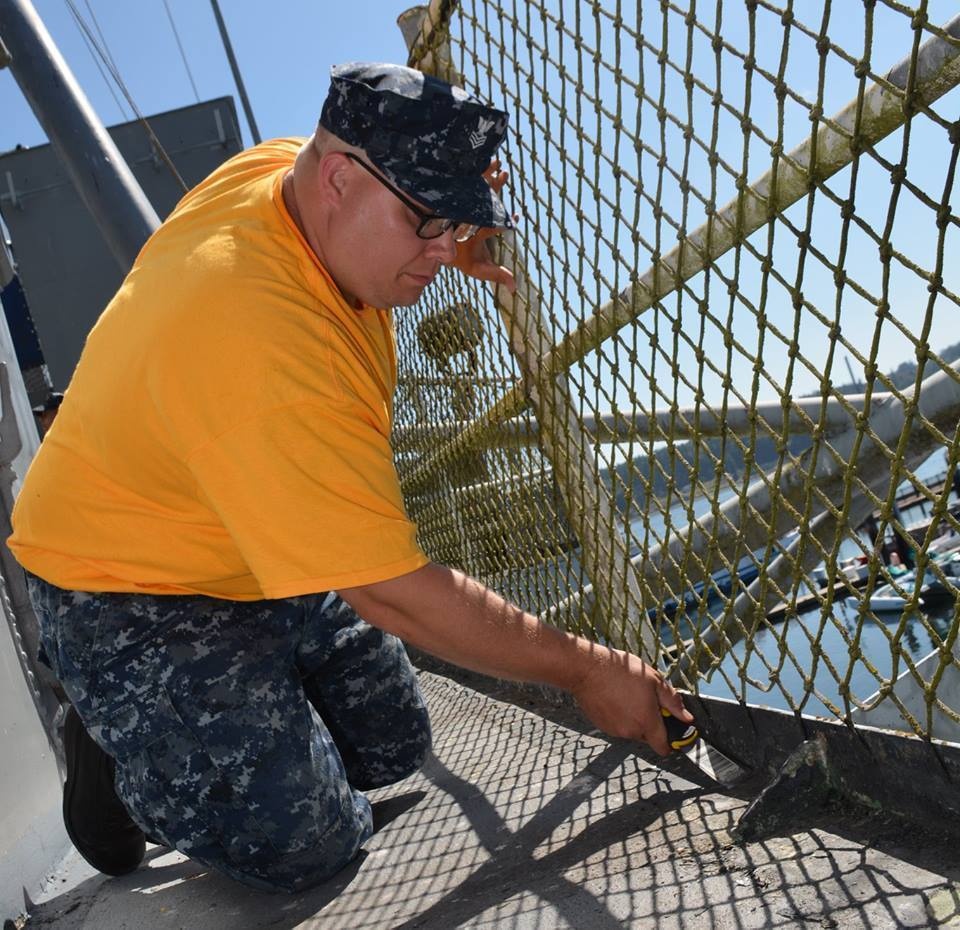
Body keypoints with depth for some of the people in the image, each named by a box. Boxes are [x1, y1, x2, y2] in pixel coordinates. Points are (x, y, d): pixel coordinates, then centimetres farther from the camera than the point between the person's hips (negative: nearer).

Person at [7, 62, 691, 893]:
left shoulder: (281, 166, -11)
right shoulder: (268, 355, -38)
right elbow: (396, 597, -32)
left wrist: (450, 238, -5)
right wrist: (586, 668, -22)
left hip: (274, 557, 9)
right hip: (135, 594, -8)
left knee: (392, 750, 9)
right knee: (305, 845, -10)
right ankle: (121, 748, 13)